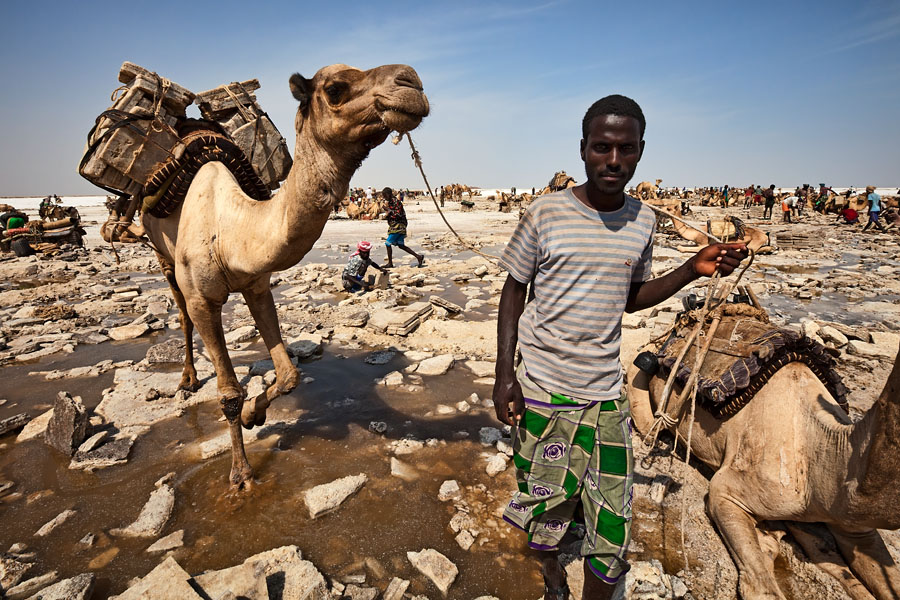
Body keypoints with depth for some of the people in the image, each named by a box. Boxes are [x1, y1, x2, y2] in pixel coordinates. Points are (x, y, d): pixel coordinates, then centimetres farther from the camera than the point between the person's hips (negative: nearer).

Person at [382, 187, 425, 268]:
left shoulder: (396, 202, -15)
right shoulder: (390, 201, 14)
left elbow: (398, 215, -22)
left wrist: (388, 210, -19)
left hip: (398, 226, -10)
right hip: (395, 226, 10)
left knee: (388, 243, -6)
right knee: (401, 245, 11)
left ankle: (390, 263, 2)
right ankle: (418, 256, 11)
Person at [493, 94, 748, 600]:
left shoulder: (644, 221, 3)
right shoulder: (546, 212, -8)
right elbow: (514, 290, -1)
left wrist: (694, 269, -1)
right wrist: (504, 373, -6)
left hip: (605, 392, 3)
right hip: (540, 387, -2)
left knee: (614, 526, 6)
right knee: (545, 501, 13)